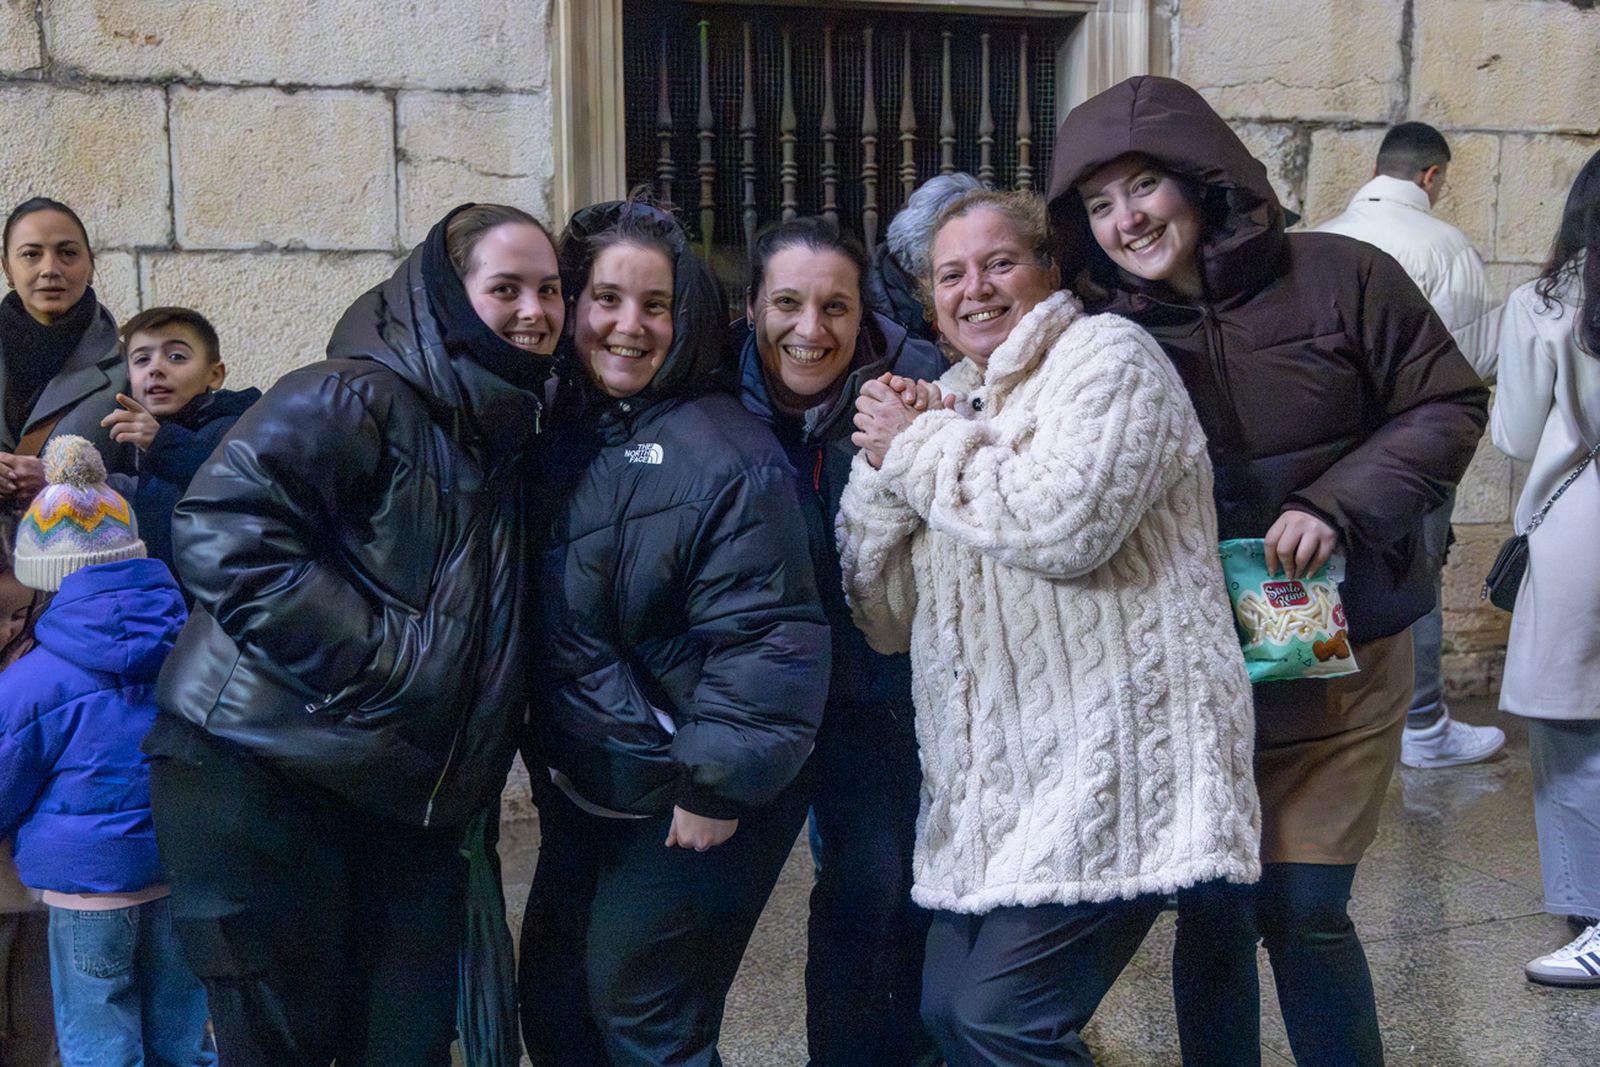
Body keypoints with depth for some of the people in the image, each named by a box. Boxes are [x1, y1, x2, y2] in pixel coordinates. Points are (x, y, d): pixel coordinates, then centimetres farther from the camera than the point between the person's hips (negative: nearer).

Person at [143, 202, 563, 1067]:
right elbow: (222, 532, -24)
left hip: (407, 796, 7)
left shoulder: (513, 431, 12)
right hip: (265, 776, -7)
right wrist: (375, 656, -23)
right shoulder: (352, 401, -13)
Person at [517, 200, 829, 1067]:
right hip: (581, 791, 8)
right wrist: (546, 757, 11)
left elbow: (764, 636, -23)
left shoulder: (723, 452, -19)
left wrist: (719, 783, -21)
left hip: (685, 806, -8)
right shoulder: (563, 436, 6)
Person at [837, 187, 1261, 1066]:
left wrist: (919, 445, -8)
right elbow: (886, 616, 13)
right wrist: (884, 465, -2)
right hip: (993, 788, 8)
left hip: (1108, 766, -8)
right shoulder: (950, 405, 18)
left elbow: (1065, 522, -22)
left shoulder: (1103, 354, -2)